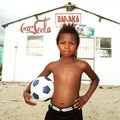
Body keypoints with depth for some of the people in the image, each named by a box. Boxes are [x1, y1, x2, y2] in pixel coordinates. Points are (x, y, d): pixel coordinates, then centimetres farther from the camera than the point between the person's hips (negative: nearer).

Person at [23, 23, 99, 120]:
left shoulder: (82, 65, -5)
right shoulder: (52, 66, 0)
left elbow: (95, 79, 14)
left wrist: (86, 97, 4)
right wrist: (26, 92, -4)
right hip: (53, 112, 2)